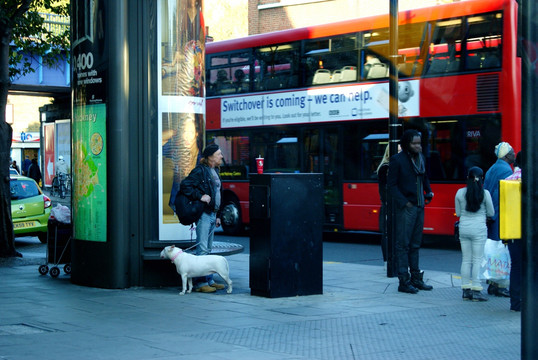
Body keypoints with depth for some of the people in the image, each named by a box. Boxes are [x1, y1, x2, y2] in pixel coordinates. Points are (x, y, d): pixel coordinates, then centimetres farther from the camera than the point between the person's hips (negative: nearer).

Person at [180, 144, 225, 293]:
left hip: (212, 214, 9)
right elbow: (185, 185, -17)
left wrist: (217, 215, 21)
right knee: (202, 249, -8)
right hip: (204, 214, -9)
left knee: (208, 249, 13)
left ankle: (209, 280, 18)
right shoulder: (200, 170, -10)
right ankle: (200, 283, -5)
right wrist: (200, 196, -19)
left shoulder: (214, 171, 18)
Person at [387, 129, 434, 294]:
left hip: (419, 206, 7)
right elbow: (392, 185, -11)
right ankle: (404, 281, -1)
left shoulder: (421, 158, 12)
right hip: (405, 208, -7)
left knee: (415, 244, 13)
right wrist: (405, 203, -17)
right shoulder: (397, 160, -10)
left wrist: (429, 191, 7)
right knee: (403, 244, -4)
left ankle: (416, 279, 20)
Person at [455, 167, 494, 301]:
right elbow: (491, 213, 2)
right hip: (479, 228, -3)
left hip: (464, 228, 3)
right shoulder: (485, 193, -7)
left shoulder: (460, 193, 1)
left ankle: (466, 290, 12)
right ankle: (476, 291, 0)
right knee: (477, 260, 1)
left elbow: (458, 213, 7)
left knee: (466, 260, 10)